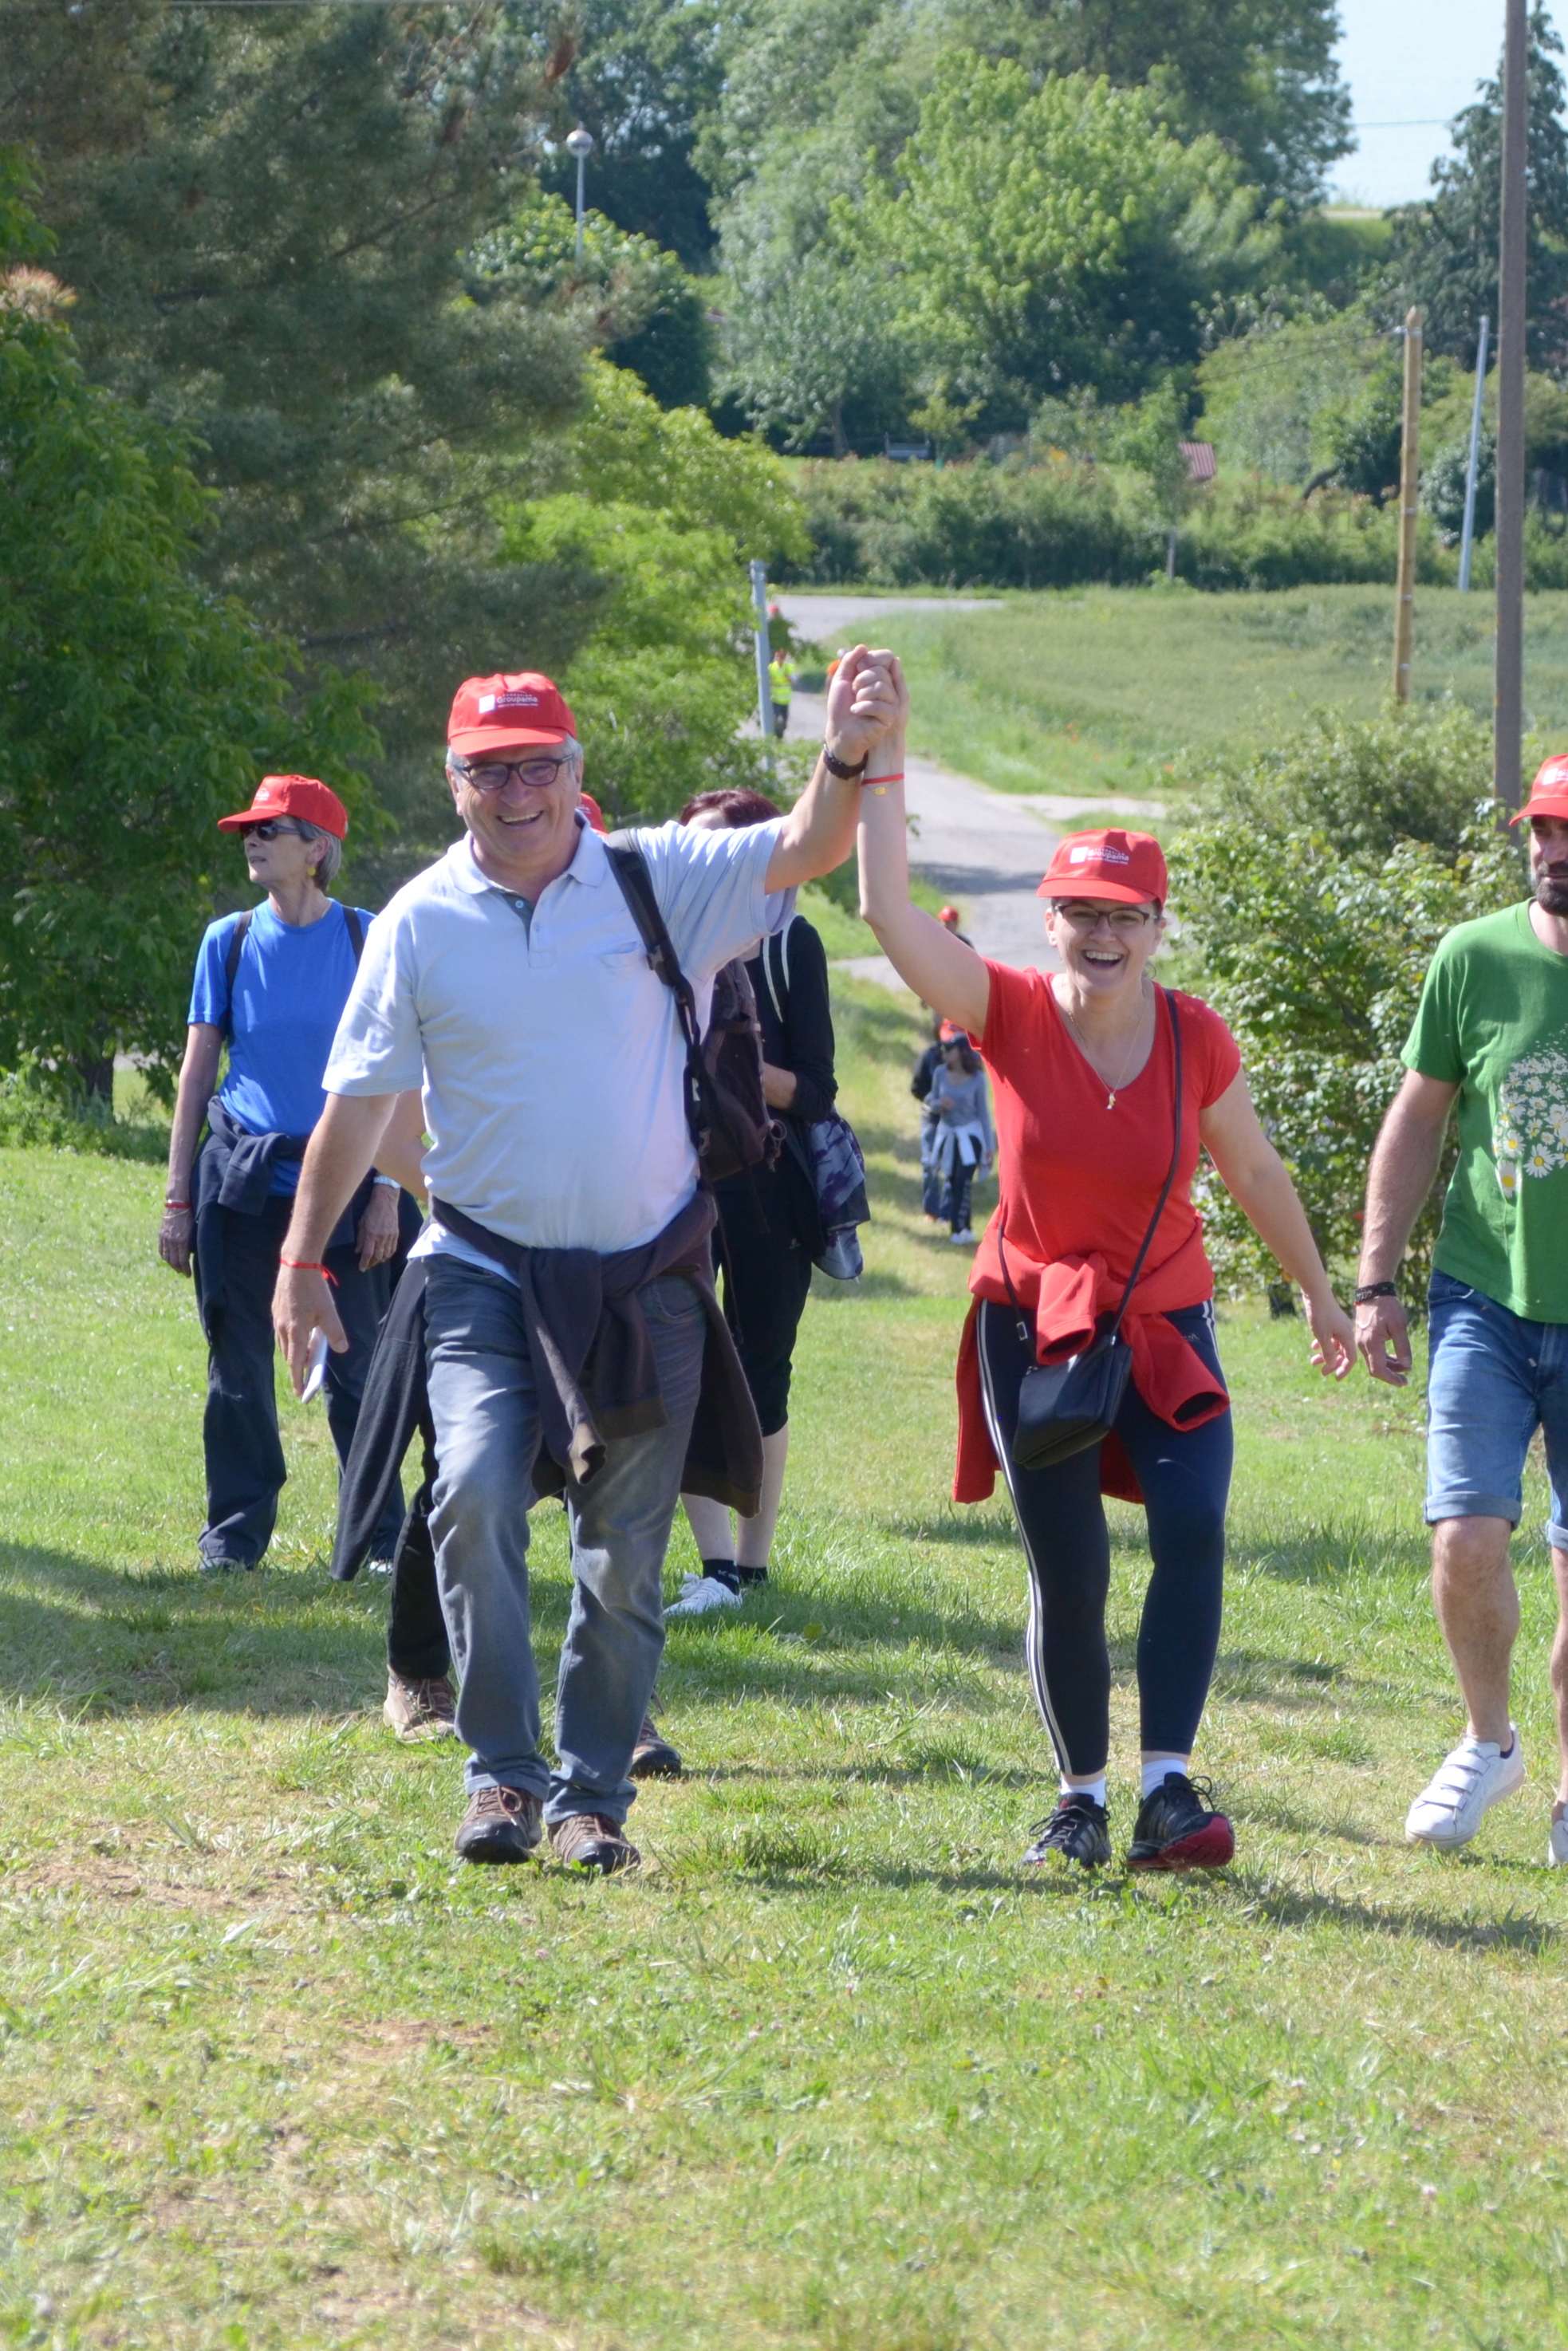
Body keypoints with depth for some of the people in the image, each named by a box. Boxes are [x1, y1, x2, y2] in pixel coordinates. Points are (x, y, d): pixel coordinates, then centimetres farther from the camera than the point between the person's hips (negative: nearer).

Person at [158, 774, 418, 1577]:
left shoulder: (367, 939, 0)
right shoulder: (229, 941, 6)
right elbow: (196, 1073, 8)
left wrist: (385, 1191, -6)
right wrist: (178, 1200, 4)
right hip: (240, 1182, 2)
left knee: (353, 1367, 0)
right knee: (237, 1367, 5)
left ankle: (379, 1535, 11)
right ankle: (235, 1532, 15)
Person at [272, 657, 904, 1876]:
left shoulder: (659, 882, -1)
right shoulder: (420, 922, 0)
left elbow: (802, 850, -13)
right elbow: (360, 1098, 5)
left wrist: (849, 757, -34)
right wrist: (303, 1259, 5)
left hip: (647, 1271, 1)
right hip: (488, 1264, -1)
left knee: (628, 1549, 4)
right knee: (478, 1492, -20)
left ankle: (593, 1790, 16)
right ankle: (503, 1773, -10)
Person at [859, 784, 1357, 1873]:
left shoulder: (1196, 1037, -6)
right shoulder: (1012, 1015, -10)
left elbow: (1256, 1173, 8)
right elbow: (888, 908, -20)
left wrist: (1319, 1294, 17)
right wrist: (881, 763, -24)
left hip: (1165, 1329, 1)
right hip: (1033, 1329, 0)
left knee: (1193, 1530, -21)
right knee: (1068, 1577, 2)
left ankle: (1169, 1790, -21)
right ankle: (1082, 1800, 18)